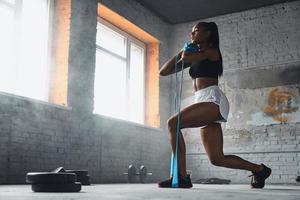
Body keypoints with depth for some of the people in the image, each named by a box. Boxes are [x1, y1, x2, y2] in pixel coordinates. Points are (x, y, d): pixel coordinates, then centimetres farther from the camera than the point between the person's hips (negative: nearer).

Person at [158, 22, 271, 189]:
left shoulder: (212, 51, 7)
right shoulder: (194, 57, 26)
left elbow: (186, 58, -11)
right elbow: (163, 72, 22)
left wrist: (186, 52, 12)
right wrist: (181, 52, 19)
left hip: (213, 100, -8)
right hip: (205, 103, 8)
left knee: (173, 123, -23)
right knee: (217, 159, 2)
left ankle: (182, 177, -23)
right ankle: (259, 169, 17)